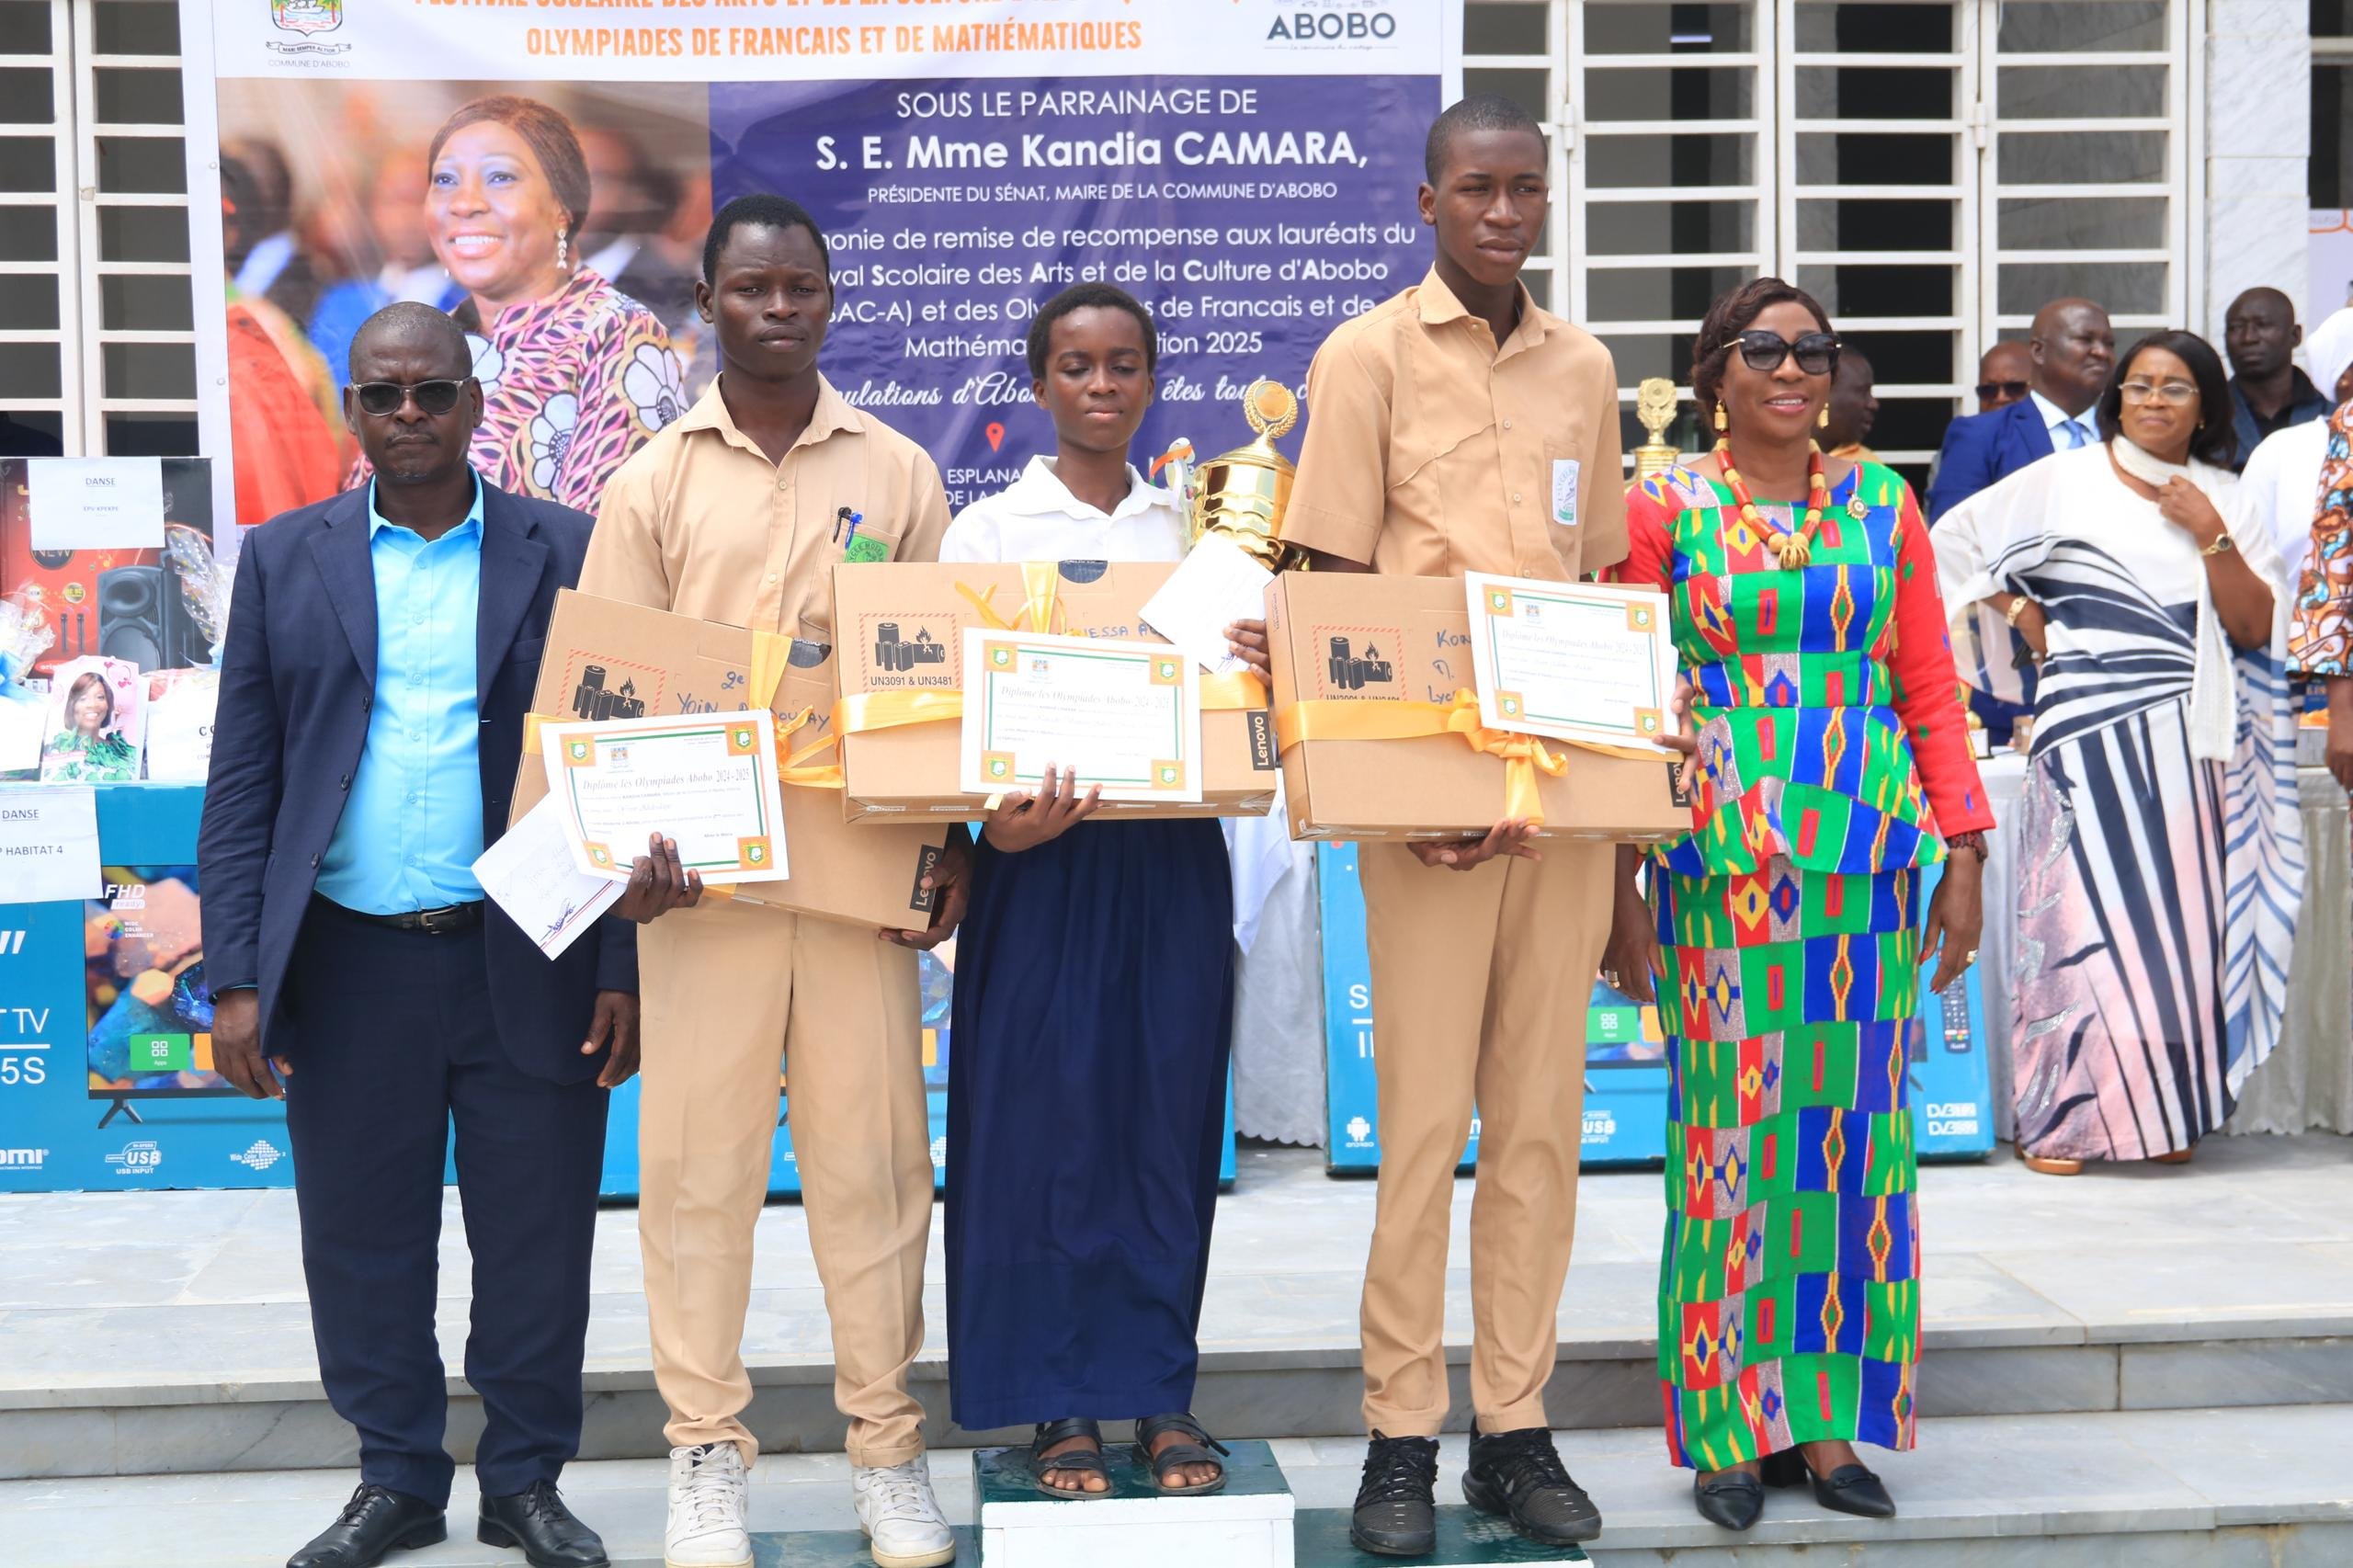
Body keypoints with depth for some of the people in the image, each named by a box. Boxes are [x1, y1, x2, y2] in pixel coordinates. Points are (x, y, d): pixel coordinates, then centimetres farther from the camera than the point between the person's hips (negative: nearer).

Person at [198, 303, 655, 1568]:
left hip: (529, 970, -1)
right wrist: (236, 979, -3)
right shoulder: (284, 561, 8)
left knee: (537, 1244, 6)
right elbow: (241, 784, 5)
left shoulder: (569, 555, 4)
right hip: (348, 966, 1)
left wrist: (625, 970, -4)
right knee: (363, 1240, 10)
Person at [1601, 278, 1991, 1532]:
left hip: (1869, 853, 3)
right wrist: (1619, 887, -3)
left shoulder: (1883, 504, 11)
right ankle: (1731, 1424, 9)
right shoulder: (1665, 510, 4)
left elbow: (1932, 688, 10)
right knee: (1732, 1121, -1)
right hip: (1720, 852, -2)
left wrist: (1962, 853, 3)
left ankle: (1830, 1415, 13)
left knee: (1855, 1122, 3)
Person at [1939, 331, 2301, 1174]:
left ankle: (2165, 1110, 12)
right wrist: (2025, 618, 0)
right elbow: (1955, 537, 6)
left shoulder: (2223, 501, 12)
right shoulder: (2063, 482, 3)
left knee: (2180, 914, 3)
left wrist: (2211, 535, -7)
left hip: (2196, 746, 3)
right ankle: (2061, 1115, -1)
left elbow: (2257, 628, 4)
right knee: (2086, 910, -6)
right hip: (2092, 733, -3)